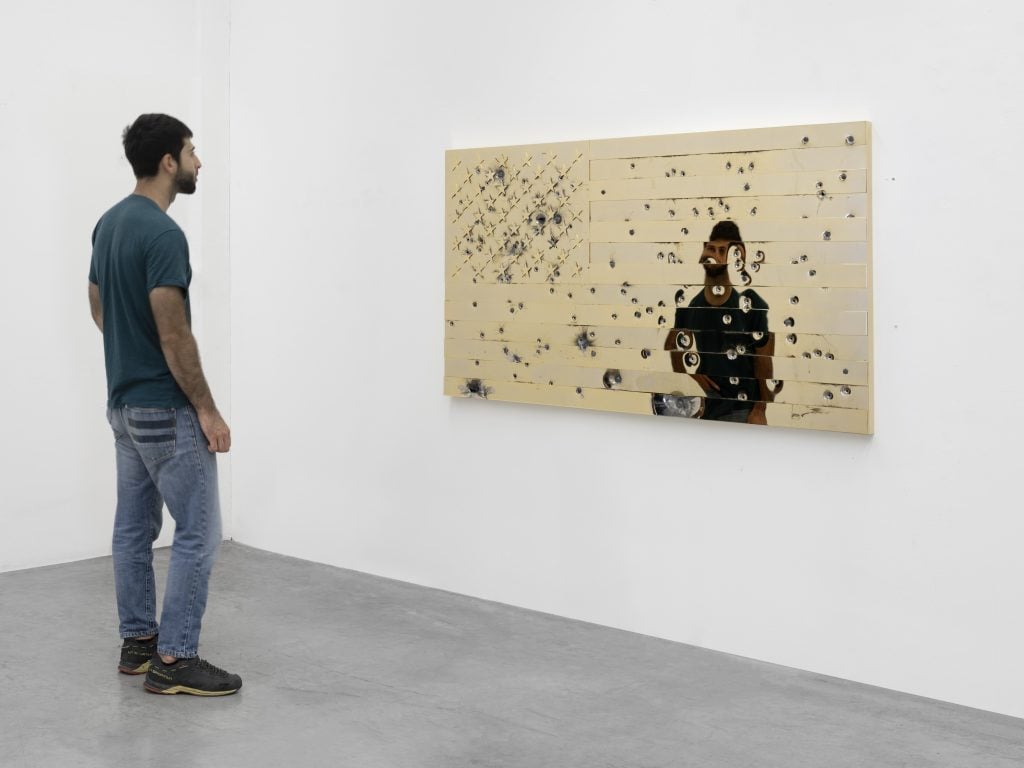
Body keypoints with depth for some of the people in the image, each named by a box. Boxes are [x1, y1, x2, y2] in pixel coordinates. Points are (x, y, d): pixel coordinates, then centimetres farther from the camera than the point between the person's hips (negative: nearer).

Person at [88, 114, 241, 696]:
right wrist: (207, 408, -16)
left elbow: (100, 309, 18)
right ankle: (174, 660, 2)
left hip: (124, 400, 10)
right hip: (165, 409, -10)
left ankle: (138, 641, 24)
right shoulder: (163, 233, -21)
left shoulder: (110, 223, 9)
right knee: (199, 533, -3)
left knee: (135, 527, 15)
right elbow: (174, 334, -23)